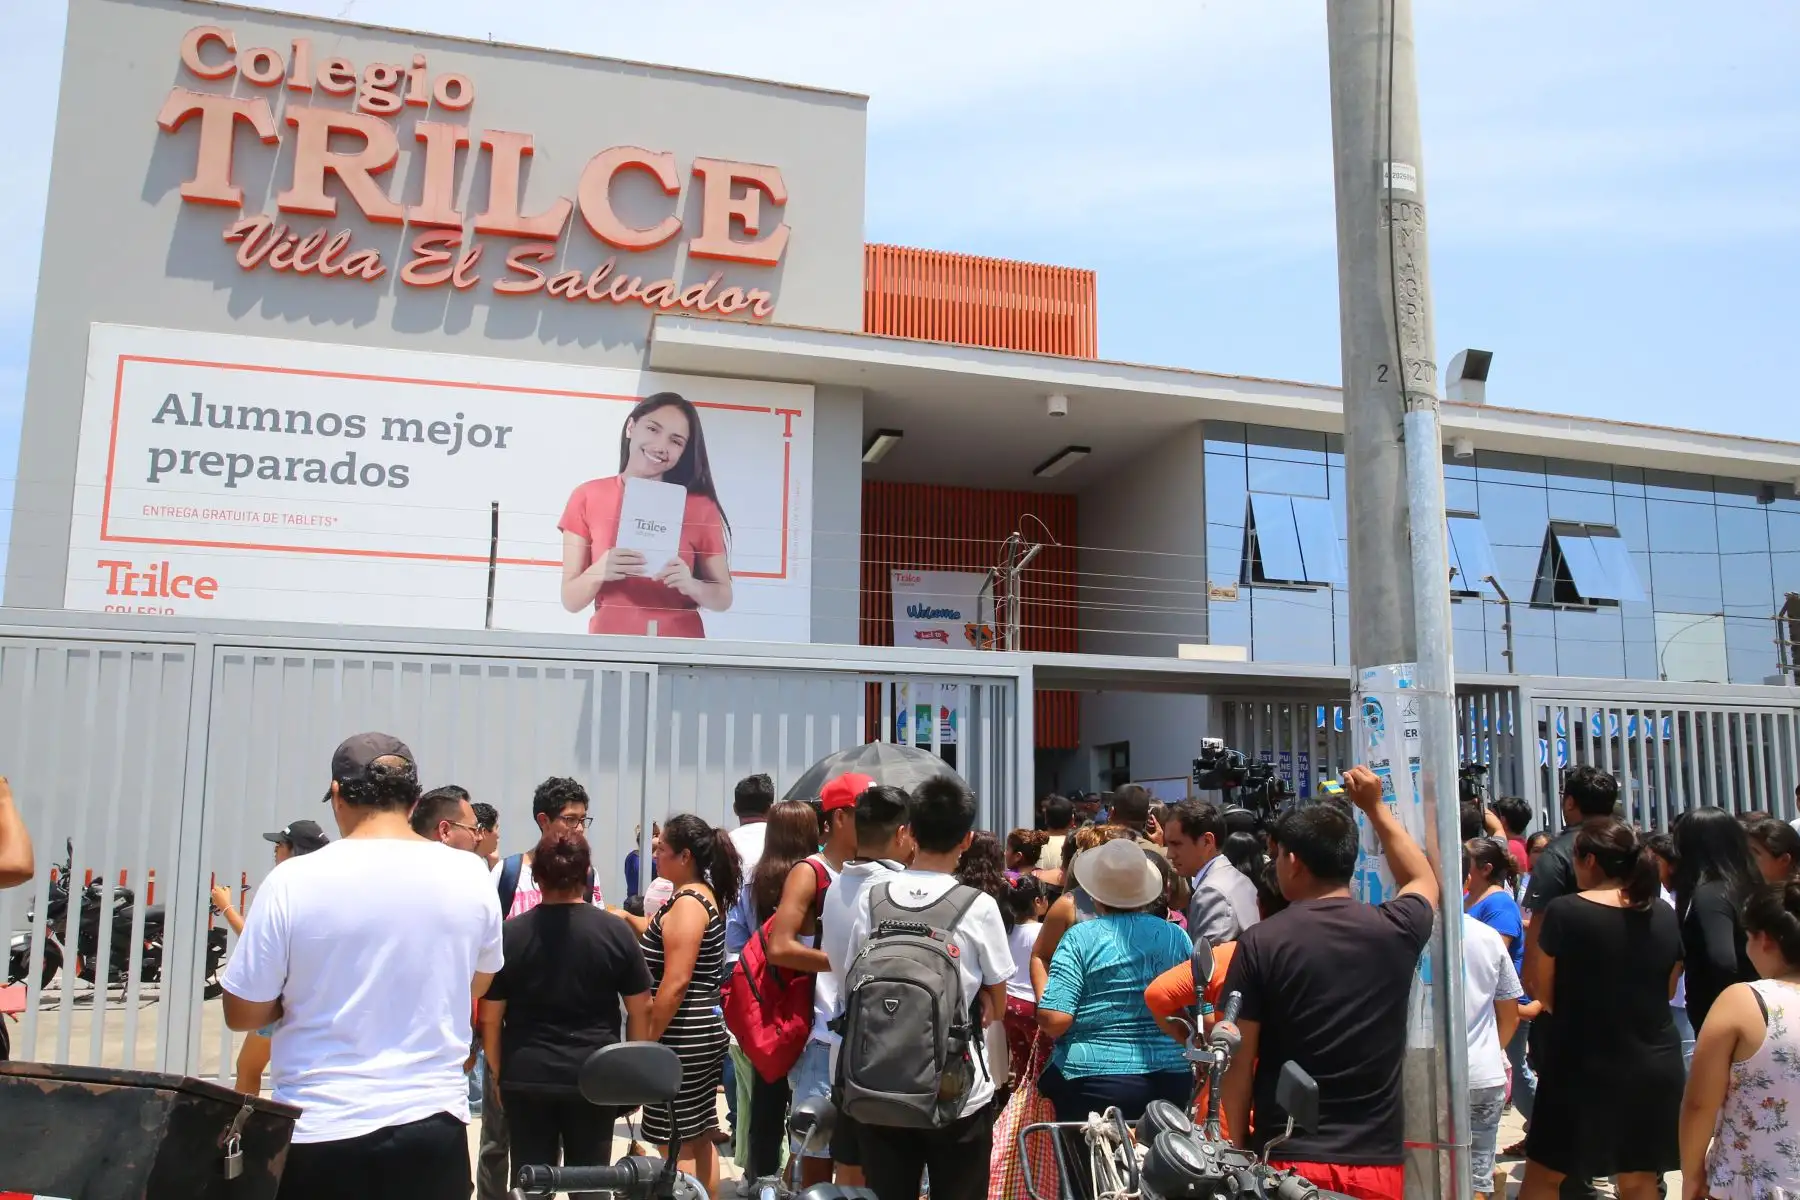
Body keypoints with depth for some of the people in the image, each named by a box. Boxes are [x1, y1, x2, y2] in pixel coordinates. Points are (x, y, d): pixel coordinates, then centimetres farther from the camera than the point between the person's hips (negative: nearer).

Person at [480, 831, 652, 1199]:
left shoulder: (510, 934, -4)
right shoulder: (616, 931, -4)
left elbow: (491, 1017, 0)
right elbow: (640, 1009, 0)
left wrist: (497, 1073, 13)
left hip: (525, 1077, 0)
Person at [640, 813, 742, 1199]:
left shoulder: (687, 902, -16)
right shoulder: (703, 896, 13)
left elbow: (676, 982, -22)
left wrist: (647, 1041, -18)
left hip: (683, 1037, -10)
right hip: (703, 1032, 10)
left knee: (675, 1146, -2)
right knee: (699, 1139, 14)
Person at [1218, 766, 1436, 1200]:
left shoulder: (1260, 942, -11)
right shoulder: (1394, 931, -4)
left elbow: (1239, 1061, -8)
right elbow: (1423, 881, 22)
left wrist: (1237, 1149, 6)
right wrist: (1375, 807, 28)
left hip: (1288, 1159, -3)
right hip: (1377, 1160, 3)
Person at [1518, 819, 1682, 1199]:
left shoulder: (1563, 912, -14)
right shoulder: (1665, 916, 0)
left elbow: (1545, 992, -7)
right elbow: (1668, 990, 14)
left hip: (1580, 1064, -4)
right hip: (1654, 1063, 5)